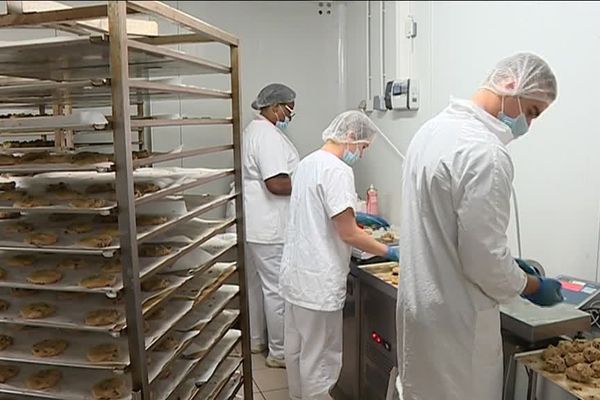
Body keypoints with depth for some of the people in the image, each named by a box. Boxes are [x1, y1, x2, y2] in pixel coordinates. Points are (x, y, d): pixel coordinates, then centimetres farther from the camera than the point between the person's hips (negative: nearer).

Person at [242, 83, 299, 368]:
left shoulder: (254, 129, 15)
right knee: (278, 288, 0)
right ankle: (280, 352, 12)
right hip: (270, 229, -11)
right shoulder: (268, 135, -18)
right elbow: (276, 183, -26)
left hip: (254, 225, 11)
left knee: (256, 282, 19)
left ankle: (256, 340, 34)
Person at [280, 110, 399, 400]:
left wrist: (355, 214, 21)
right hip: (318, 280, -10)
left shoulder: (307, 163, 9)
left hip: (295, 273, 10)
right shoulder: (337, 170, -19)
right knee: (319, 356, 5)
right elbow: (348, 234, -21)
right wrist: (388, 252, -10)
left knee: (296, 347, 21)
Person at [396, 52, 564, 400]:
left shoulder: (436, 128, 5)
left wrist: (508, 263, 15)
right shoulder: (485, 153, -25)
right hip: (455, 318, -9)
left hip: (420, 302, 9)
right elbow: (483, 259, -24)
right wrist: (532, 287, -4)